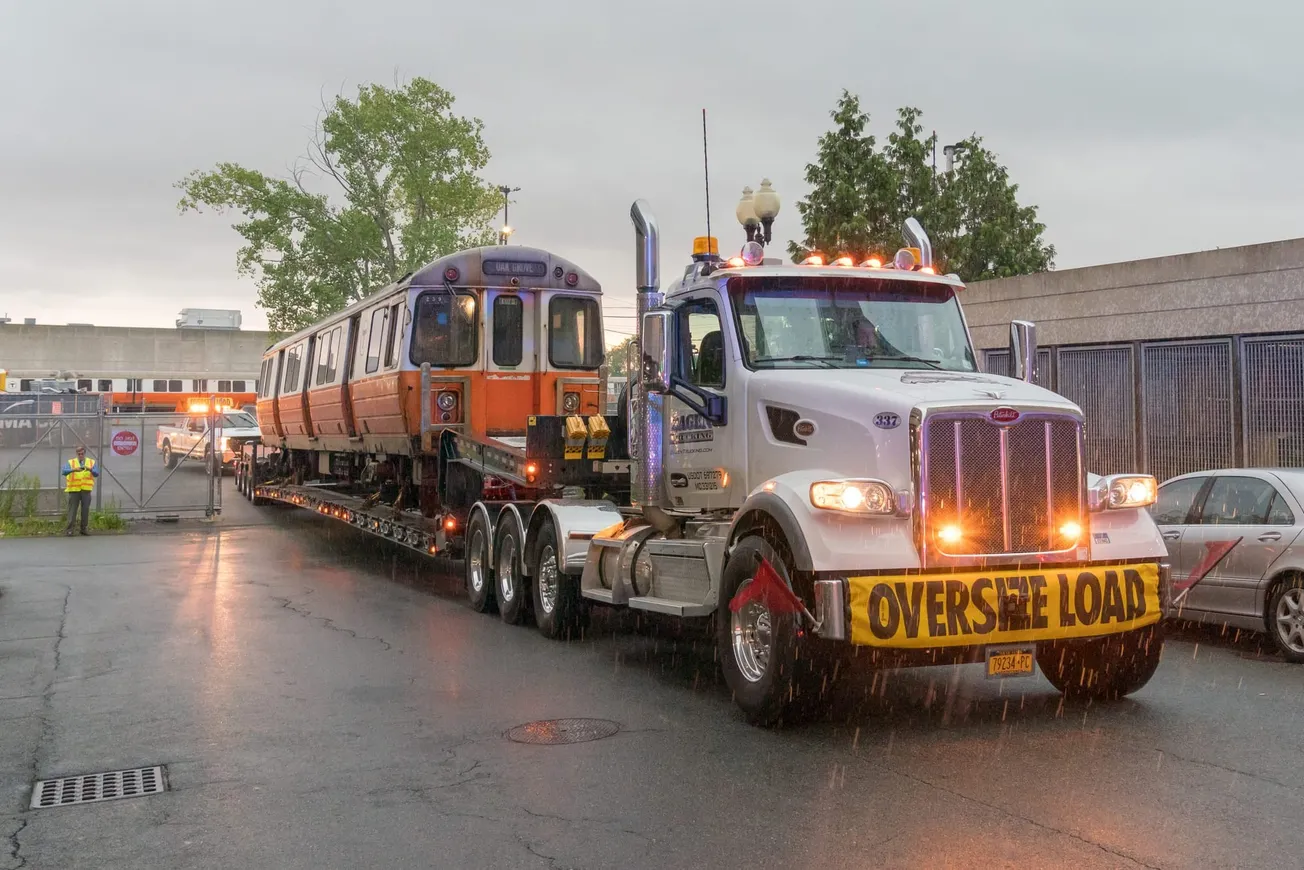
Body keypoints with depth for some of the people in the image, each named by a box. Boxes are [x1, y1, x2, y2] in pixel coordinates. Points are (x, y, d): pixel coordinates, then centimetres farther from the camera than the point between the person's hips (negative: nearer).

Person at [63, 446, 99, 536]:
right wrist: (74, 469, -30)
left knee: (85, 509, 3)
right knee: (72, 509, -3)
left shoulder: (92, 462, 9)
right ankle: (69, 529, -1)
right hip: (74, 490, -1)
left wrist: (90, 469, -25)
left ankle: (83, 529, 12)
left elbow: (97, 474, -5)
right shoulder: (70, 462, 6)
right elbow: (64, 472, -12)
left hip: (86, 490, 2)